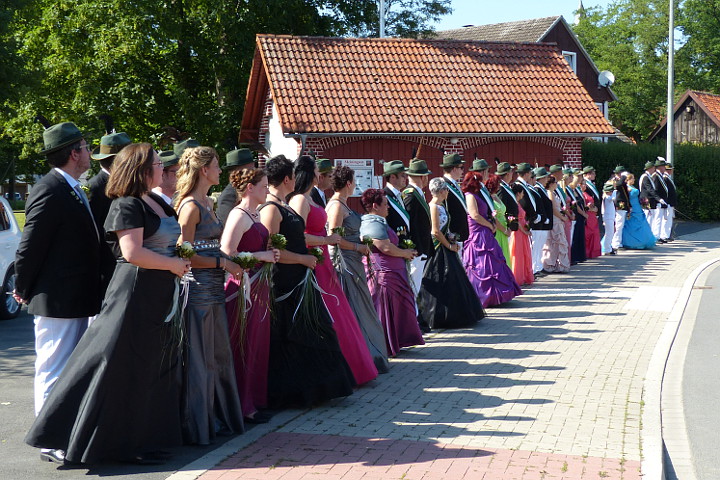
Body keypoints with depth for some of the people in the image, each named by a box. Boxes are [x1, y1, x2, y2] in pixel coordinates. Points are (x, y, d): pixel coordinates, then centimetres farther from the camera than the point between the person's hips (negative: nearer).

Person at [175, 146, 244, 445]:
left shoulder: (207, 202, 15)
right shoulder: (191, 206, -13)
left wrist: (232, 263, 7)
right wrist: (223, 263, -13)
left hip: (213, 288, 10)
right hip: (197, 288, -10)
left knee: (218, 354, 14)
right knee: (198, 357, -2)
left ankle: (215, 418, 25)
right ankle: (195, 426, 7)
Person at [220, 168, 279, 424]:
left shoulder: (254, 215, 15)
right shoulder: (239, 215, -14)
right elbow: (226, 254, -22)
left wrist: (270, 254, 6)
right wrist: (261, 256, -17)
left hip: (258, 286, 10)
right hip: (243, 286, -10)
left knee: (257, 345, 13)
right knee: (244, 348, -3)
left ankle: (254, 400, 21)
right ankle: (243, 406, 4)